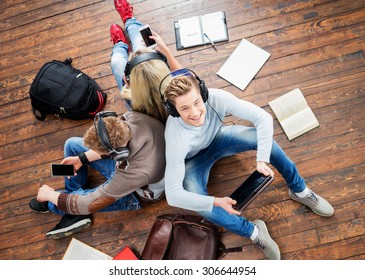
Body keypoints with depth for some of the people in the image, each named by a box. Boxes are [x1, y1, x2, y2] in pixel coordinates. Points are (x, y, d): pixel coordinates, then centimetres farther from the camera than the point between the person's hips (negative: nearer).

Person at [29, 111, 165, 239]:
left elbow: (90, 204, -30)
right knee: (72, 144, 2)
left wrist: (50, 194, -14)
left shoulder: (138, 172, -45)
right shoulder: (129, 117, -29)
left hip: (134, 192, -6)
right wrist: (82, 158, -9)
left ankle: (50, 204, 26)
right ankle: (76, 212, 12)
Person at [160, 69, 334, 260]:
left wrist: (262, 159, -39)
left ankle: (299, 190, 0)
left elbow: (263, 117, -28)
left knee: (261, 137, -24)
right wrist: (215, 202, -47)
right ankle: (253, 231, -3)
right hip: (193, 159, -2)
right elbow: (173, 195, -36)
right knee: (199, 204, -30)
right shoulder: (176, 138, -39)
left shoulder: (216, 98, -34)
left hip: (216, 139, 3)